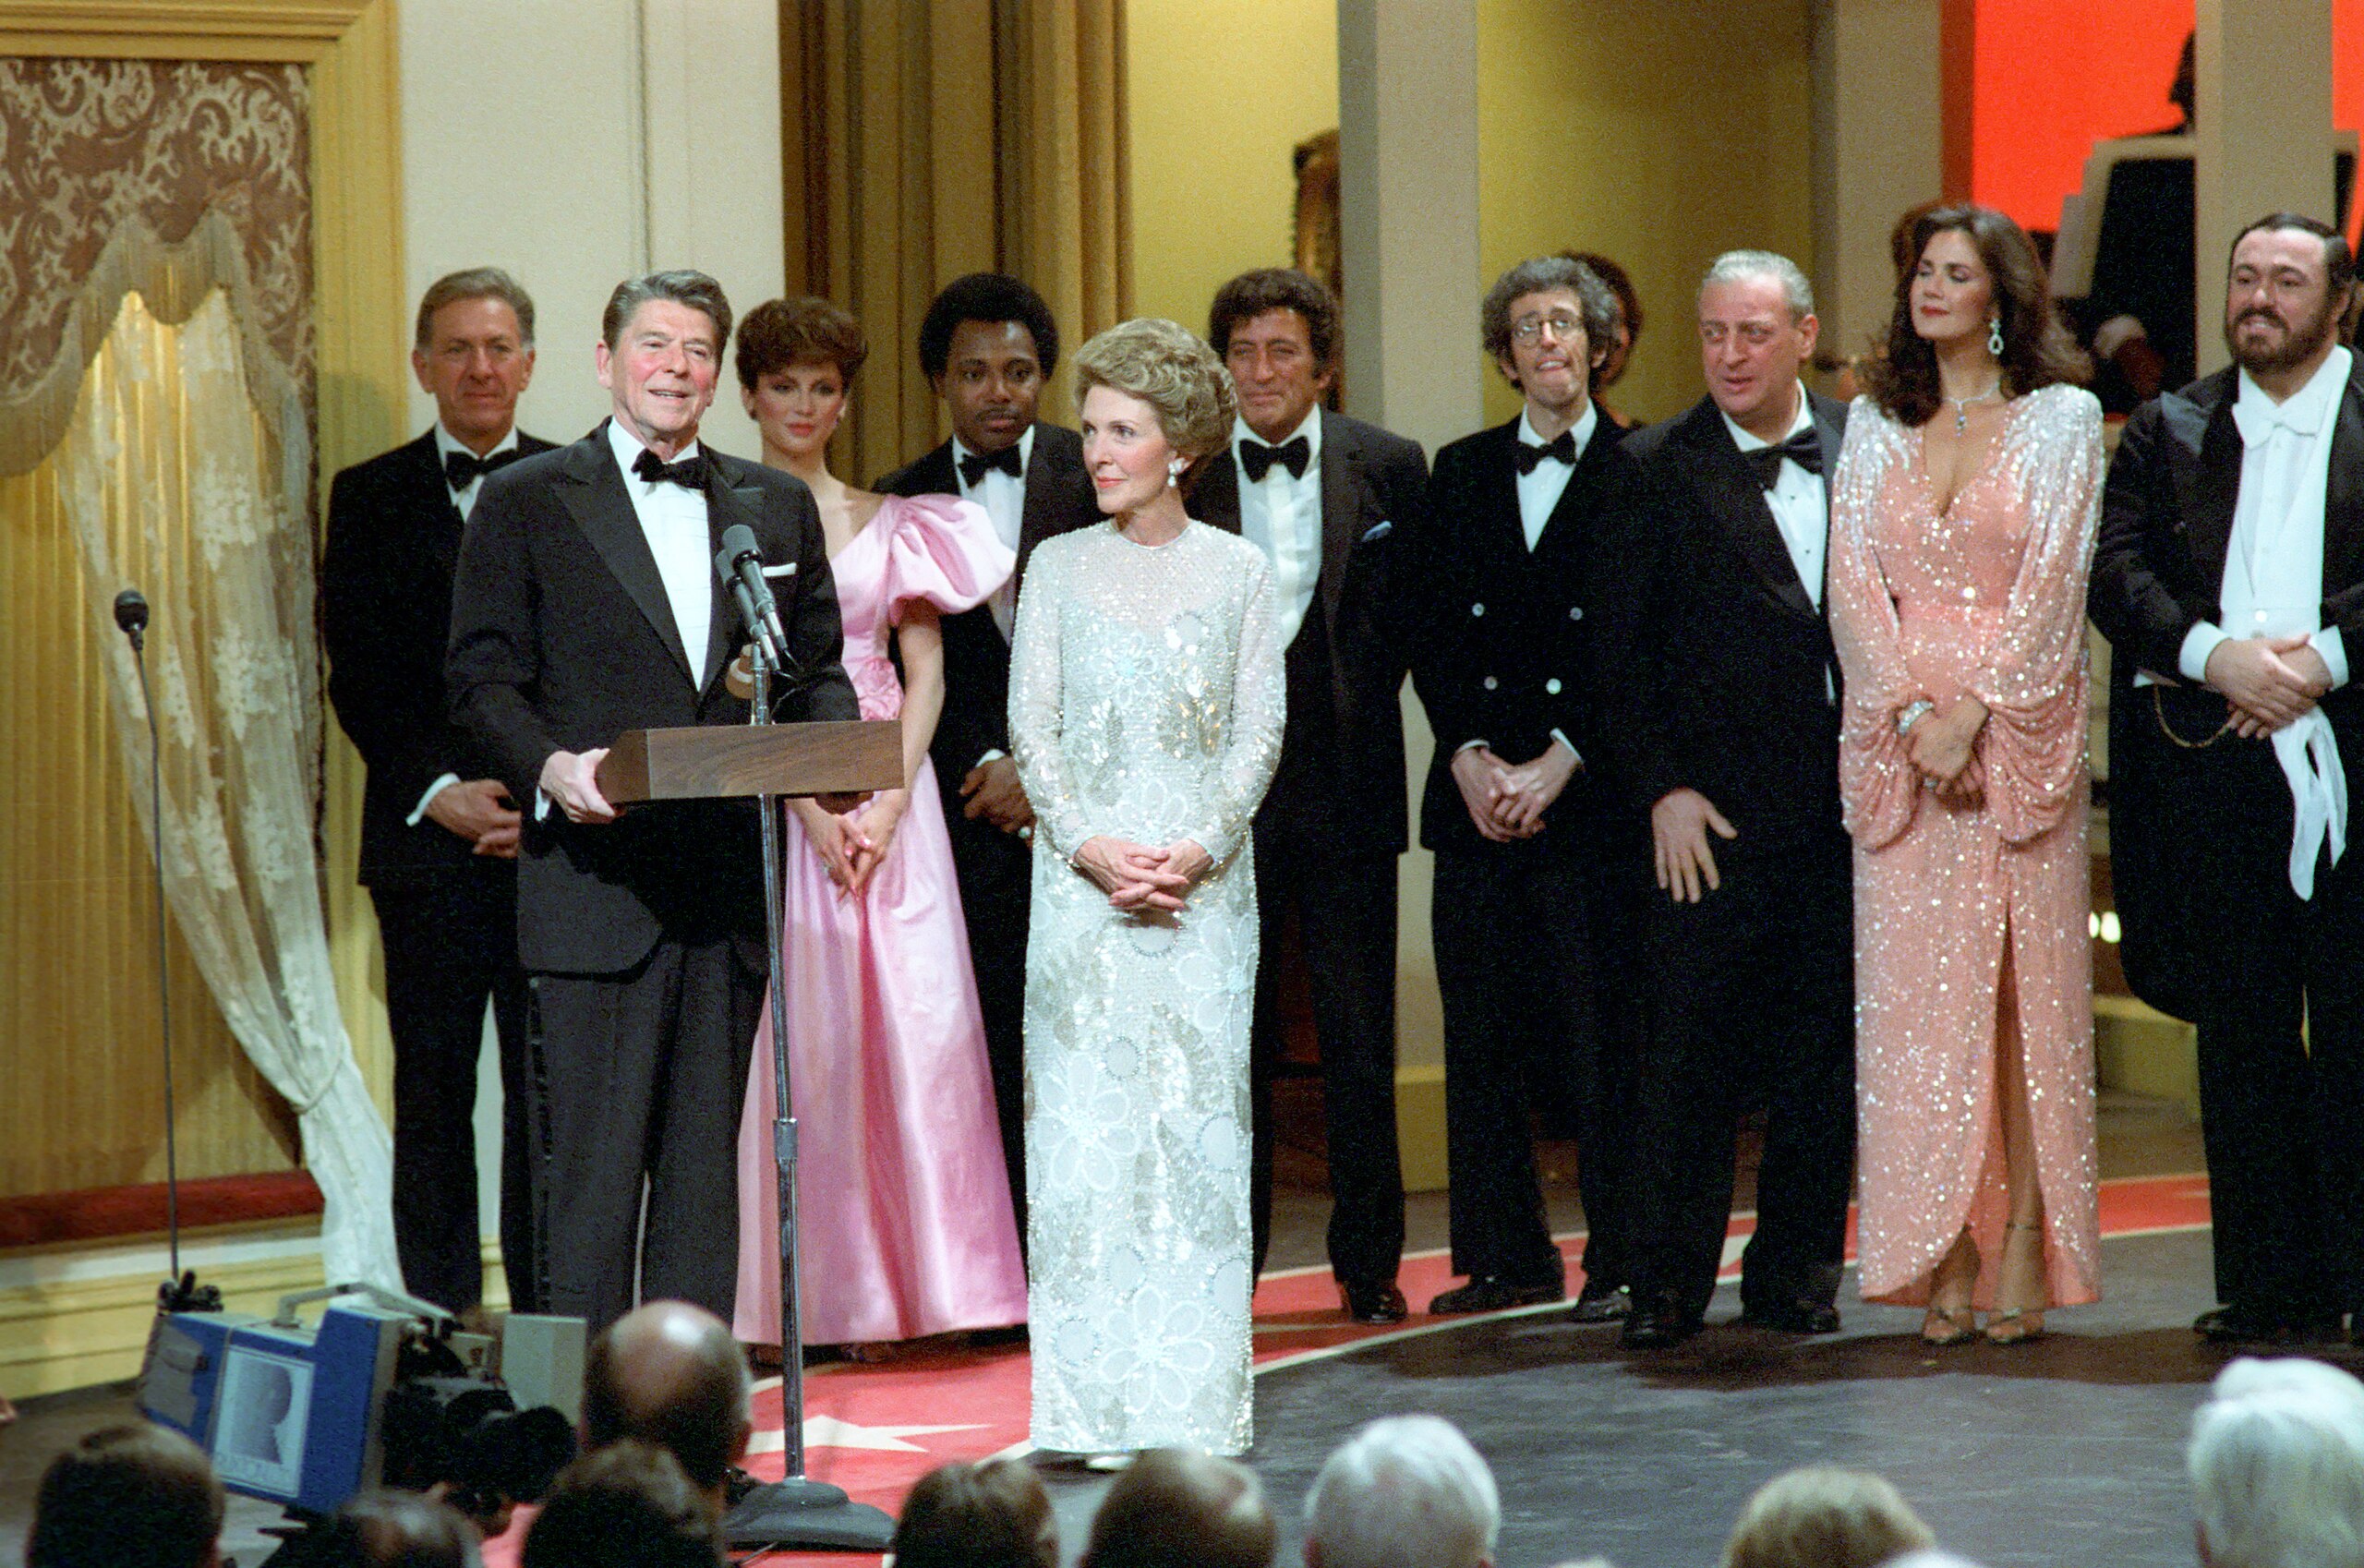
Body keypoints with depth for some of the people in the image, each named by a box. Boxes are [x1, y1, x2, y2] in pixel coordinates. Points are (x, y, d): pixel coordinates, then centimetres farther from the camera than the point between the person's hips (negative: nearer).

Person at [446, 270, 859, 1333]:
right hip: (595, 879, -4)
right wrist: (549, 766, -18)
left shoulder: (777, 507, 16)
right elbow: (482, 678, 1)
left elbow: (817, 671, 17)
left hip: (729, 883, 4)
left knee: (707, 1166, 8)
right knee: (589, 1168, -5)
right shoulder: (527, 503, 4)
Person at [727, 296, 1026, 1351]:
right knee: (791, 1030, -7)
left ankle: (902, 1276, -1)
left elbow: (925, 671, 8)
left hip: (887, 791, 3)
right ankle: (797, 1296, -4)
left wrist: (890, 801, -6)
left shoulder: (889, 524, 13)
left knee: (916, 1019, -6)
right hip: (769, 794, -3)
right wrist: (811, 805, -11)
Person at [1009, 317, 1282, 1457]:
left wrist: (1198, 849, -13)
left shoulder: (1236, 571, 5)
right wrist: (1092, 847, -12)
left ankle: (1193, 1405, 2)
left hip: (1205, 881, -1)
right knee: (1082, 1122, -3)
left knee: (1199, 1122, -1)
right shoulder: (1059, 567, 7)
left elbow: (1260, 730, 2)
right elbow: (1030, 727, 3)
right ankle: (1087, 1410, 0)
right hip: (1082, 879, 1)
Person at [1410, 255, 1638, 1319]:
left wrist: (1560, 762, -12)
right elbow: (1434, 635, 10)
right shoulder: (1462, 474, 15)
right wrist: (1470, 755, -4)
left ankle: (1620, 1260, 2)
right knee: (1482, 1030, 4)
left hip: (1589, 788, -4)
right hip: (1477, 789, 4)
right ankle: (1507, 1256, 11)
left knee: (1600, 1031, -5)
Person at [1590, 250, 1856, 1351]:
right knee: (1689, 1055, -2)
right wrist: (1660, 791, -8)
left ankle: (1794, 1276, 16)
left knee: (1825, 1058, 6)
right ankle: (1669, 1283, 6)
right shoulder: (1657, 471, 0)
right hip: (1709, 815, -3)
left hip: (1842, 809, 3)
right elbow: (1618, 652, -1)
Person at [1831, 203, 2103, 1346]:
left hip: (2020, 730, -3)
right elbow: (1852, 583, 5)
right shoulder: (1875, 425, 13)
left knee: (2025, 985, -4)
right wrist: (1913, 713, -9)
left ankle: (2025, 1253, -2)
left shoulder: (2060, 419, 3)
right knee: (1914, 991, -2)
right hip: (1898, 742, 3)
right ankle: (1946, 1258, -1)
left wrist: (1974, 714, -14)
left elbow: (2053, 584, -5)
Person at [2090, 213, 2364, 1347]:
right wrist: (2215, 654, -13)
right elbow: (2113, 565, 2)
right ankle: (2266, 1282, 9)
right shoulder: (2169, 432, 14)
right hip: (2214, 764, 3)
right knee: (2242, 1033, 4)